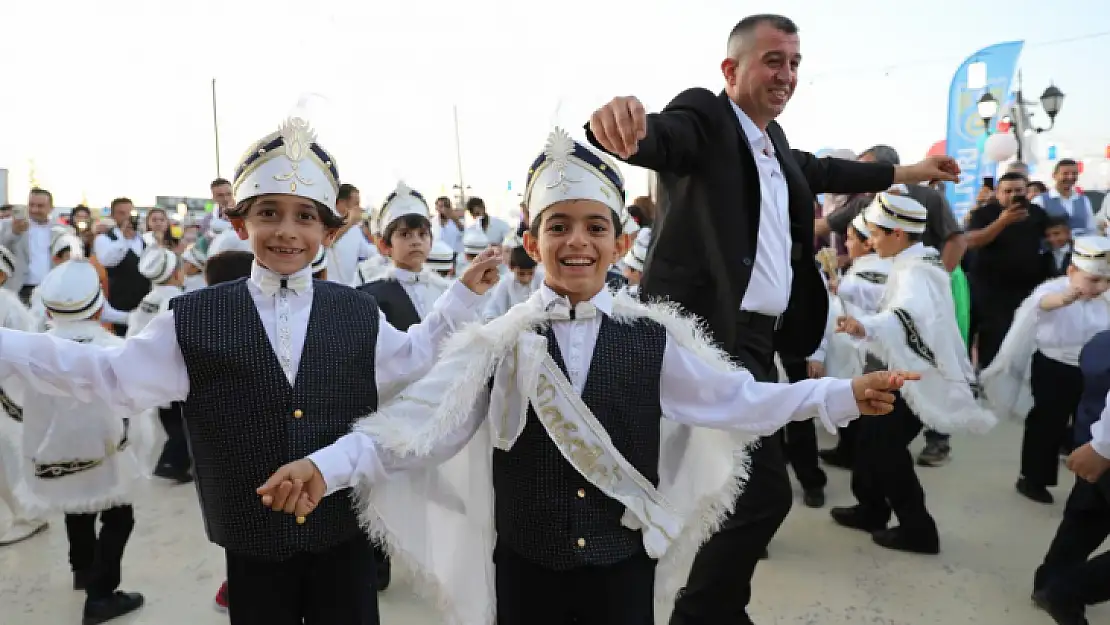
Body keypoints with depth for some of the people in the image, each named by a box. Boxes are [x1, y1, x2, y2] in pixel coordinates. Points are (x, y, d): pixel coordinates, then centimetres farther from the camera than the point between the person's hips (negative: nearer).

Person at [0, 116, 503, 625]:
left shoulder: (358, 313, -1)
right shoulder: (194, 320, -5)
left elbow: (414, 354, 14)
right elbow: (112, 376, 1)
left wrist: (463, 294, 10)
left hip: (346, 537, 1)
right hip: (252, 544, 0)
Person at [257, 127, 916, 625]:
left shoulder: (655, 337, -6)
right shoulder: (496, 342, -8)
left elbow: (738, 400, -4)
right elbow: (421, 422, -13)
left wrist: (843, 395, -11)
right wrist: (326, 465, -25)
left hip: (624, 566, 1)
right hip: (525, 567, 0)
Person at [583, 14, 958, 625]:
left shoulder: (773, 141, 20)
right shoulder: (705, 116, -6)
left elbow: (821, 171, 37)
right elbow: (662, 136, -27)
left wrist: (909, 172, 46)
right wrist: (622, 122, -51)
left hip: (752, 337, 9)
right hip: (707, 333, -9)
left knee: (746, 487, 17)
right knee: (764, 491, -11)